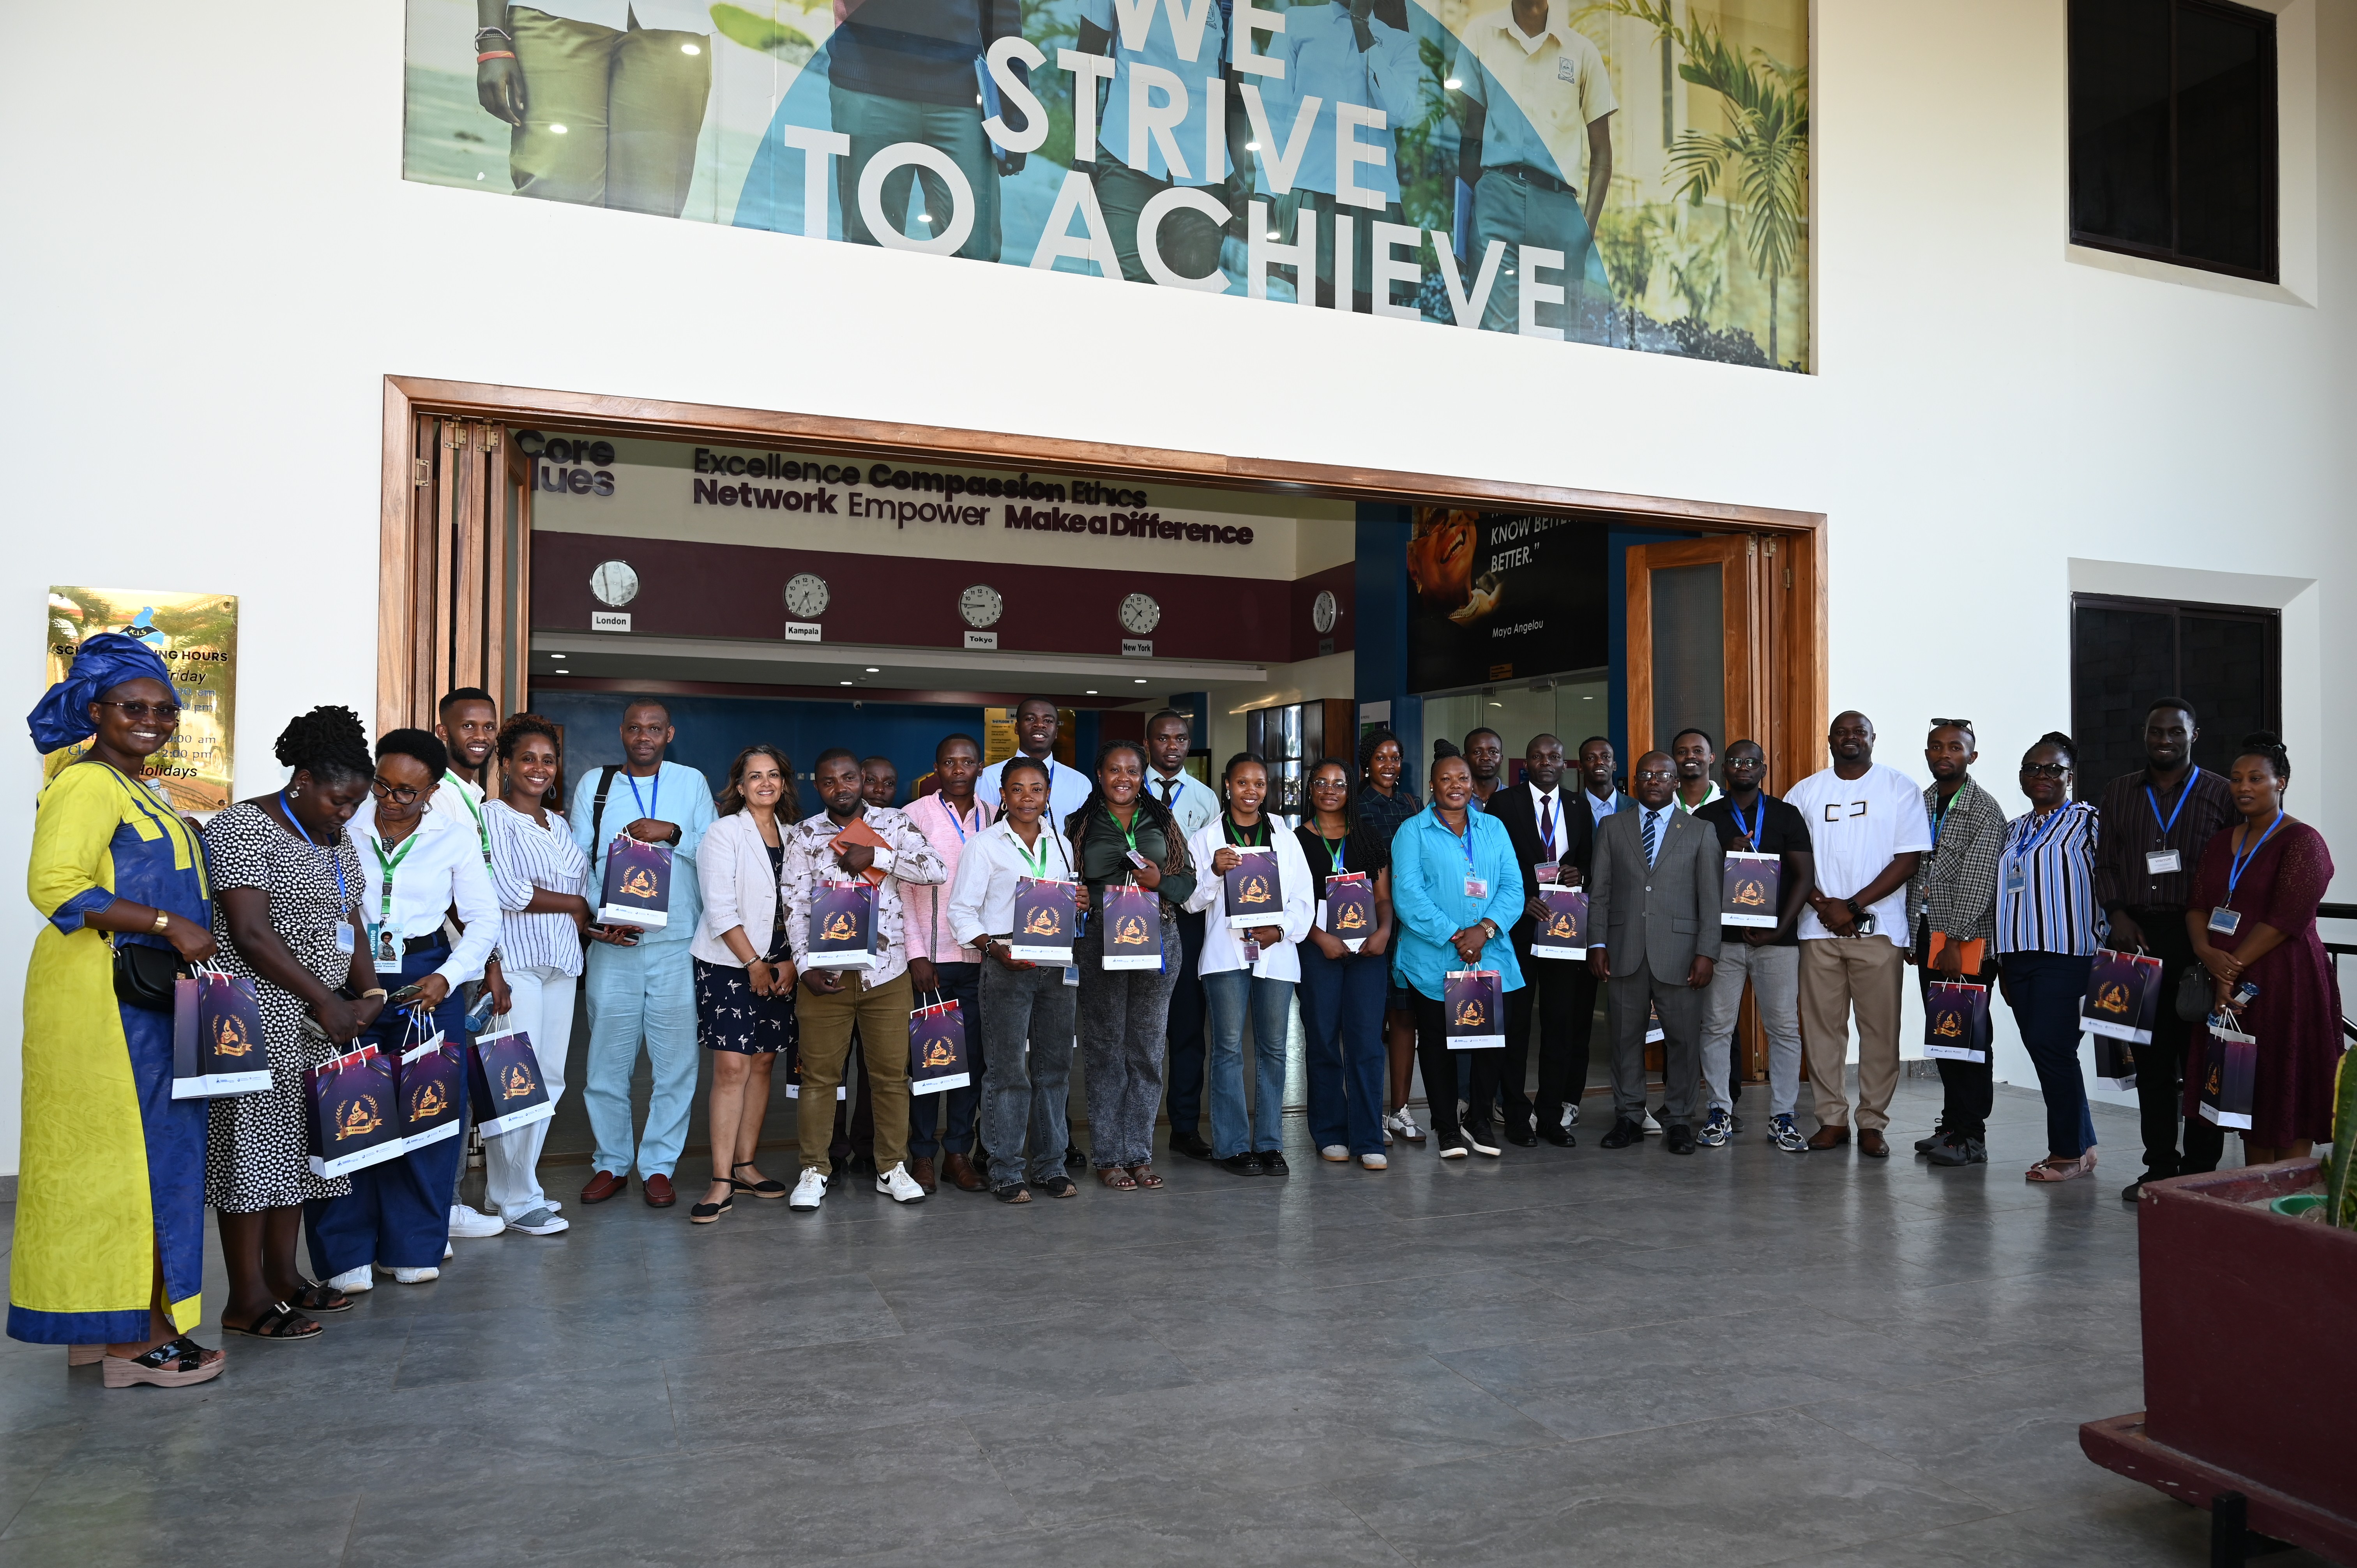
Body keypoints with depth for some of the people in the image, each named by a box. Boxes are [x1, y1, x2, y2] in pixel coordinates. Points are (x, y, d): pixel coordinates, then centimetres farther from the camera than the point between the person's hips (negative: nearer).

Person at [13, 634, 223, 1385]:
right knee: (135, 1149, -5)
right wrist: (168, 925, -22)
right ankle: (135, 1339, 3)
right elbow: (54, 886, -22)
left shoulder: (139, 790, 19)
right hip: (102, 994, -10)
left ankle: (98, 1323, 22)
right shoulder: (89, 785, -11)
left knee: (118, 1154, 13)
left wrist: (184, 931, 11)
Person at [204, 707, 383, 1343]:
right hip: (261, 1019, -8)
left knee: (297, 1142, 12)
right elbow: (252, 934, -19)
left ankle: (283, 1277, 22)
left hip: (318, 1021, 8)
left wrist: (368, 991, 2)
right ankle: (246, 1301, 4)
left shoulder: (337, 840, 14)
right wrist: (325, 1001, -18)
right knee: (254, 1142, -3)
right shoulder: (245, 828, -13)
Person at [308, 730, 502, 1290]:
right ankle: (345, 1254, 10)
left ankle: (410, 1247, 15)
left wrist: (447, 978, -7)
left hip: (426, 979, 1)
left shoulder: (455, 835, 2)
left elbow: (483, 918, 6)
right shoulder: (343, 825, 0)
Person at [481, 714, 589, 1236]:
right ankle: (516, 1201, 0)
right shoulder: (493, 818, -3)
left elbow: (586, 888, 20)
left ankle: (516, 1186, 18)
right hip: (515, 962, -7)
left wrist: (597, 921, -1)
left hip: (560, 962, 7)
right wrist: (575, 906, -4)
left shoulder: (560, 825, 20)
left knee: (550, 1079, 7)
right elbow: (505, 890, -13)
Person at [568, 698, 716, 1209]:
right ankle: (611, 1164, 17)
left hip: (678, 942, 0)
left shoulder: (691, 783, 10)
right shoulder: (594, 784, 10)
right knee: (607, 1059, 3)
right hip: (613, 942, 0)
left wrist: (673, 834, -10)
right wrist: (594, 918, -8)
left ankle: (658, 1167, 11)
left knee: (675, 1060, 0)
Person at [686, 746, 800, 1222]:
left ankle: (747, 1165, 17)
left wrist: (791, 962, 0)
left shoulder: (792, 835, 11)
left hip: (779, 966, 5)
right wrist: (753, 963, -11)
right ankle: (722, 1182, -7)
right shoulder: (724, 832, -4)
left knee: (763, 1062, 7)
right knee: (731, 1066, -10)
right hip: (729, 963, -5)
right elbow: (720, 909, -10)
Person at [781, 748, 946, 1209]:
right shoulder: (805, 835, 5)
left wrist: (875, 857, -13)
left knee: (892, 1074, 6)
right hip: (826, 973, 0)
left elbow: (936, 870, -8)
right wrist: (805, 965, -9)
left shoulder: (893, 823, 5)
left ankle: (892, 1168, 18)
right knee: (819, 1074, 4)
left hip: (885, 971, 0)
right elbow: (795, 905, 1)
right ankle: (814, 1170, 16)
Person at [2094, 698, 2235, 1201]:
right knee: (2151, 1057, 7)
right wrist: (2117, 914, -2)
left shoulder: (2220, 794, 4)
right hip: (2138, 938, 3)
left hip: (2197, 938, -3)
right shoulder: (2120, 792, 14)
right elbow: (2106, 861, 13)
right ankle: (2159, 1168, 14)